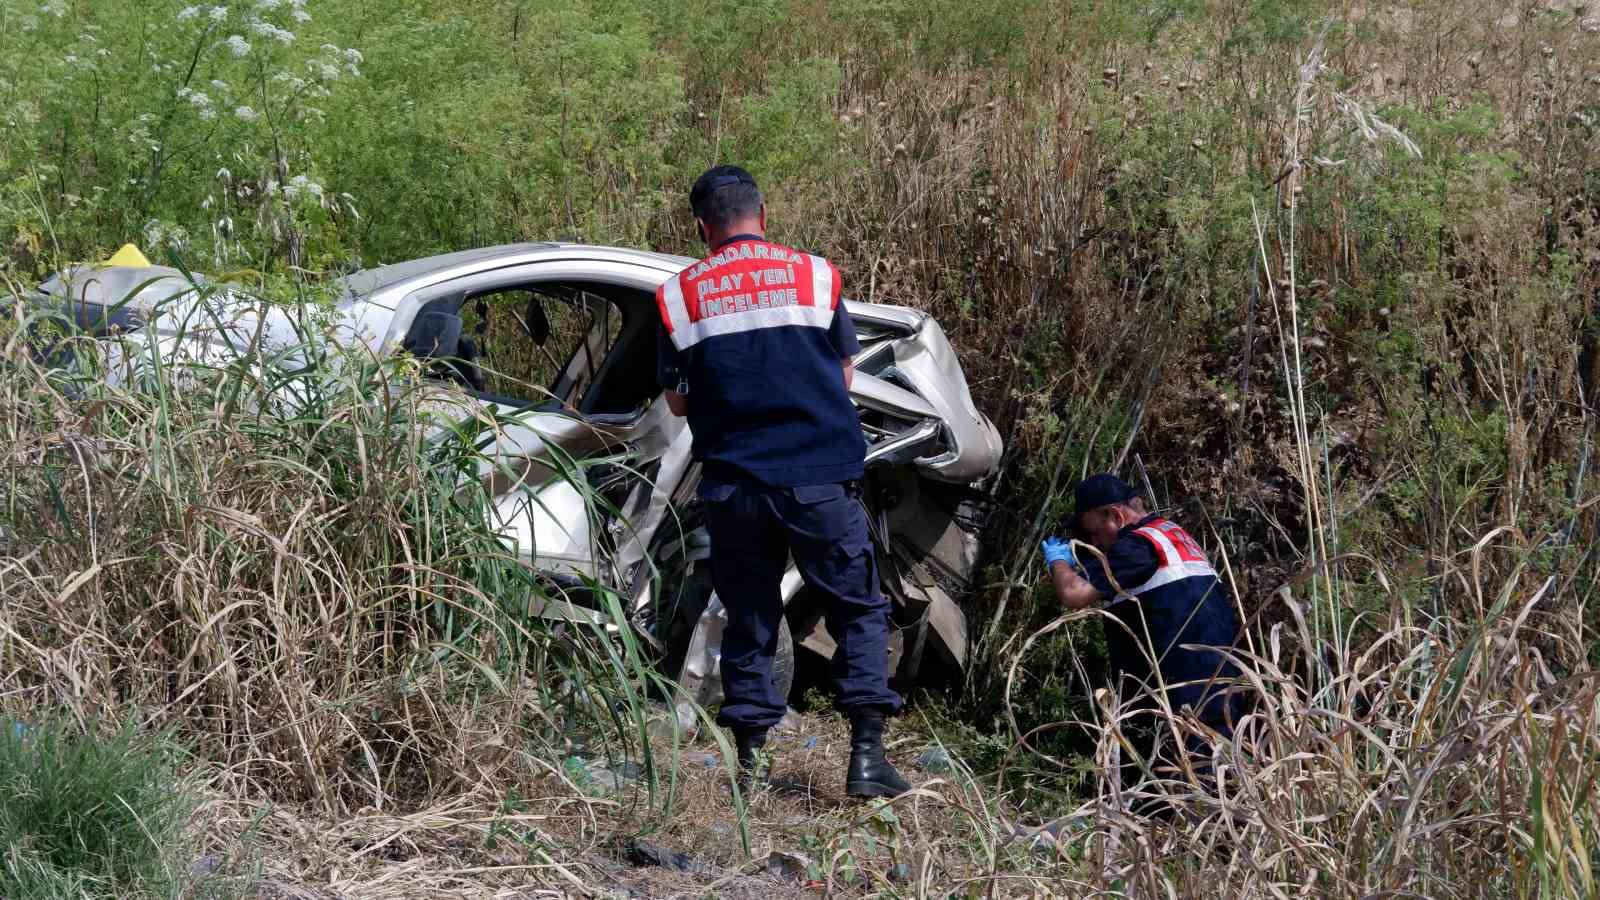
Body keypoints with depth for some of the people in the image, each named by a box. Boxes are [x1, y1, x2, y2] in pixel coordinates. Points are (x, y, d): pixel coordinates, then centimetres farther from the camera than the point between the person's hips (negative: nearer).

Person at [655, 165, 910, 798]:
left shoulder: (679, 295, 2)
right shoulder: (815, 276, 1)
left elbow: (676, 401, 8)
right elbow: (844, 375, 10)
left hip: (732, 486, 1)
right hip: (820, 480, -1)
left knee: (749, 621, 13)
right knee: (858, 611, 8)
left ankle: (751, 763, 11)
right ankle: (866, 755, -2)